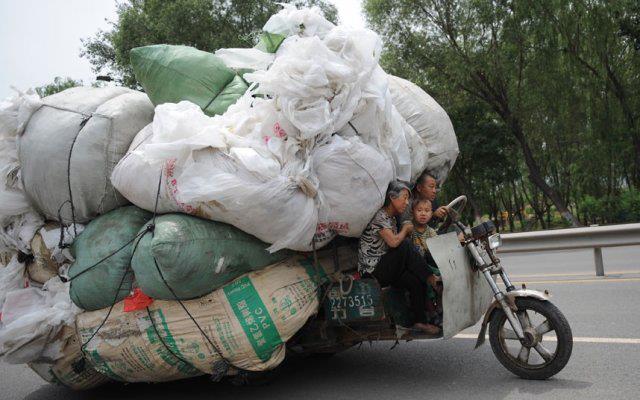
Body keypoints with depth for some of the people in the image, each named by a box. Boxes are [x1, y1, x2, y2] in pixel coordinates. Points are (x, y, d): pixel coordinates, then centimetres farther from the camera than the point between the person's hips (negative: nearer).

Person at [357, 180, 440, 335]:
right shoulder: (379, 216, -14)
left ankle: (420, 321, -8)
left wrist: (406, 231, -5)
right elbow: (393, 242, -26)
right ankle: (430, 279, -12)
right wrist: (405, 229, -9)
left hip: (385, 268, 9)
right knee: (406, 246, -25)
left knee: (417, 283, -13)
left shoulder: (391, 218, 17)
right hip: (372, 269, -9)